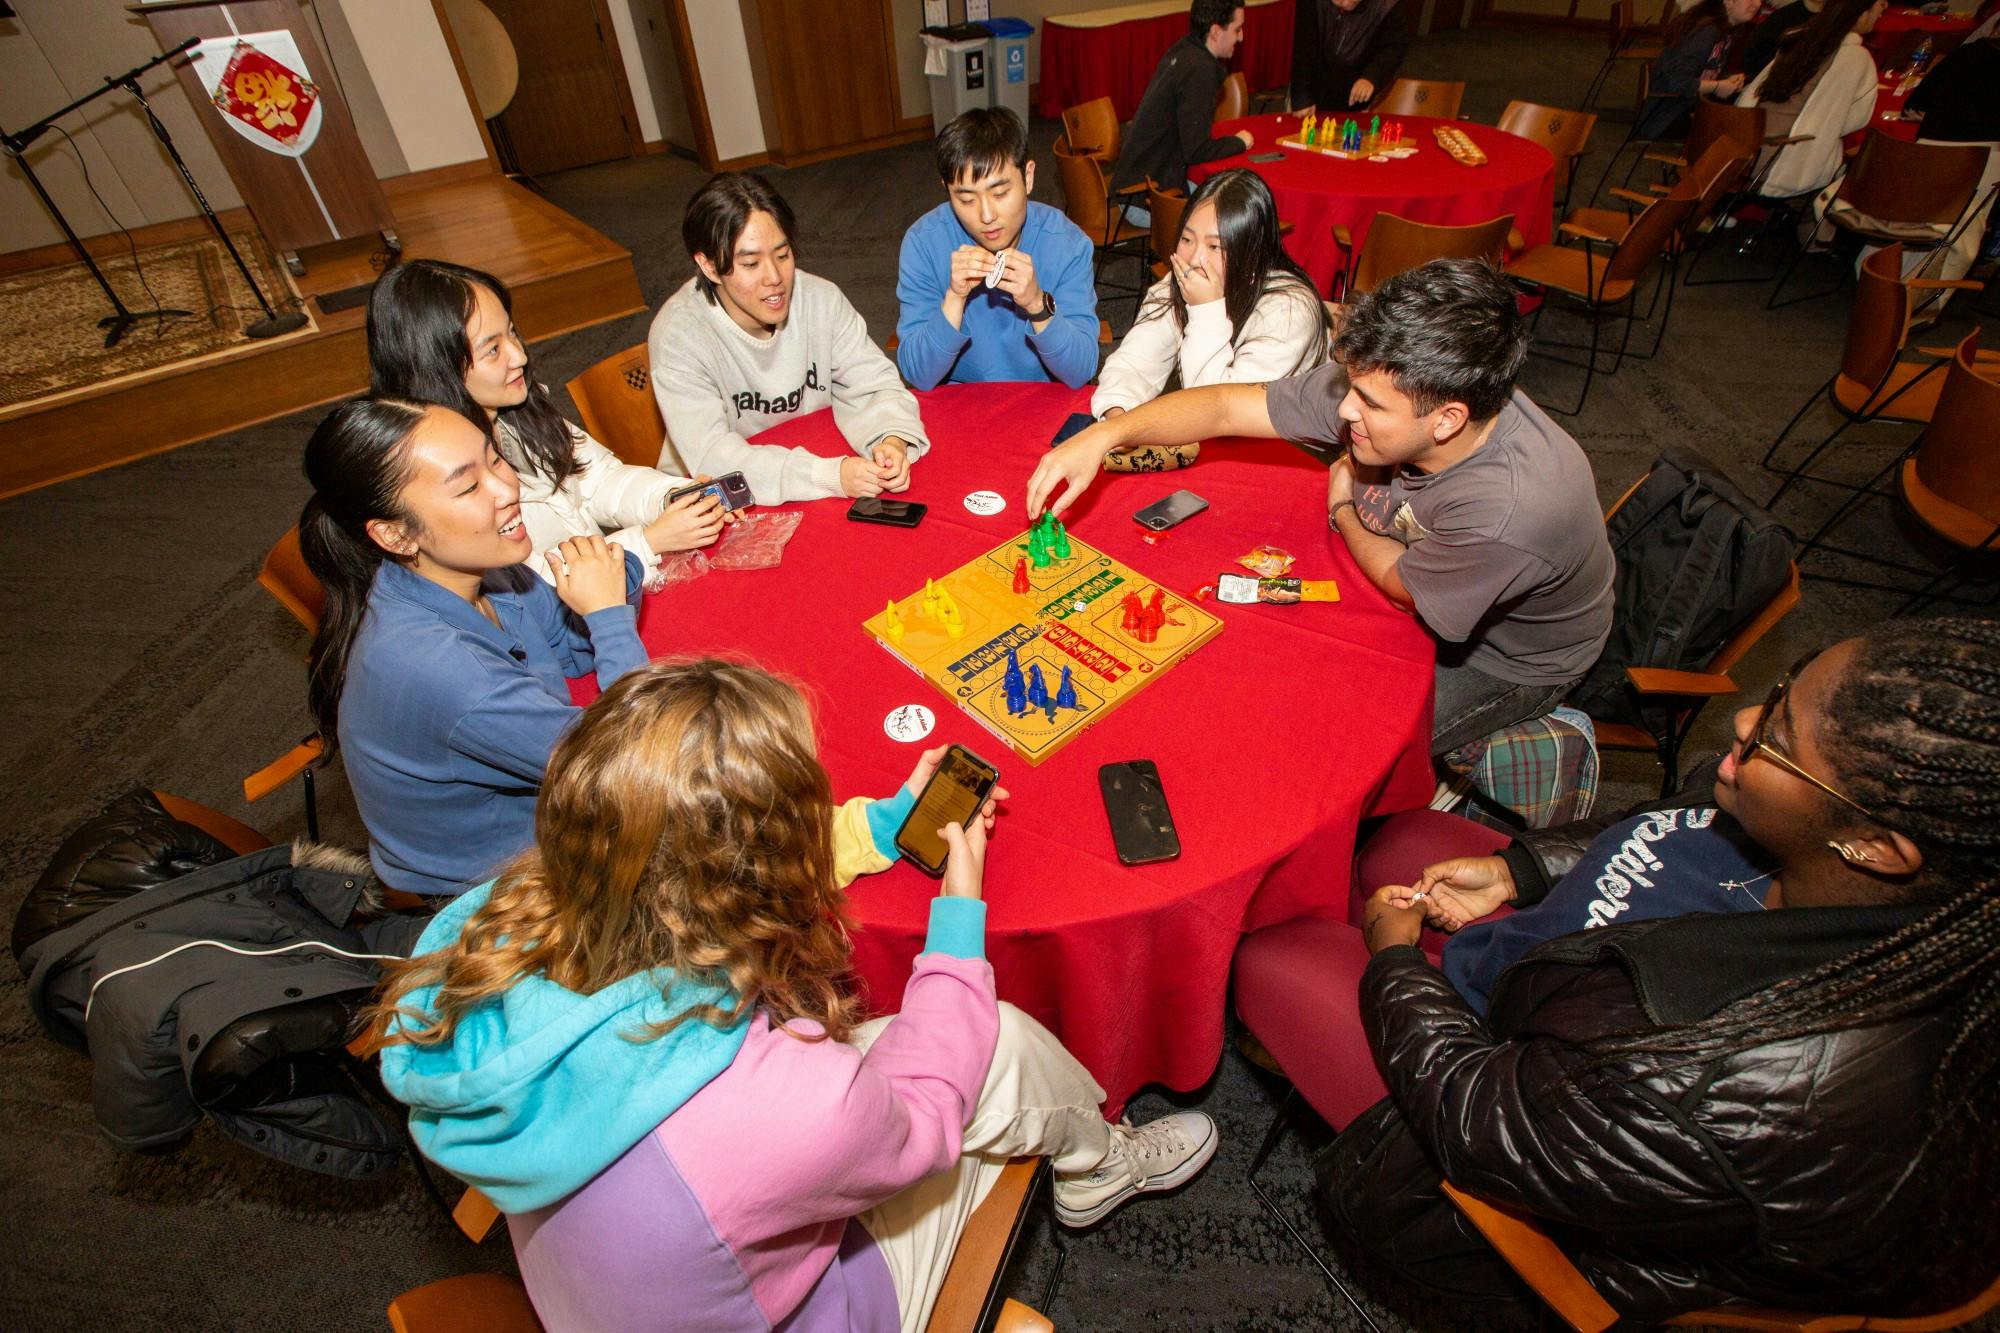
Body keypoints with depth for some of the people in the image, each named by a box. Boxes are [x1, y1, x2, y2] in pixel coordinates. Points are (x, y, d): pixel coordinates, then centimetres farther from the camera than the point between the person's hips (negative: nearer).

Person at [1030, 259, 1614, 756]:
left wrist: (1342, 506, -7)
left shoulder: (1511, 509, -43)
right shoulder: (1380, 384, -26)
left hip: (1511, 659, -5)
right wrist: (1104, 435, -28)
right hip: (1416, 591, 6)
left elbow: (1398, 582, -23)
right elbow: (1227, 406, -20)